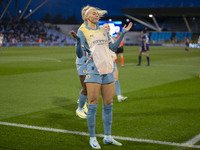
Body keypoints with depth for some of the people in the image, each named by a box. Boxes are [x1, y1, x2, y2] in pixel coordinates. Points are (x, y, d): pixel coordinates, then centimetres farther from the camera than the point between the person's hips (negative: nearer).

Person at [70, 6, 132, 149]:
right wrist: (78, 40, -24)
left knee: (108, 105, 8)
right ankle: (92, 138, 10)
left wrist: (123, 33, 21)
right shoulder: (82, 32, -1)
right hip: (93, 72, -6)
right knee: (93, 106, -3)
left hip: (108, 71, 6)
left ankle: (108, 137, 20)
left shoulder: (103, 30, 16)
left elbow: (112, 47, 22)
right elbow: (79, 54, -8)